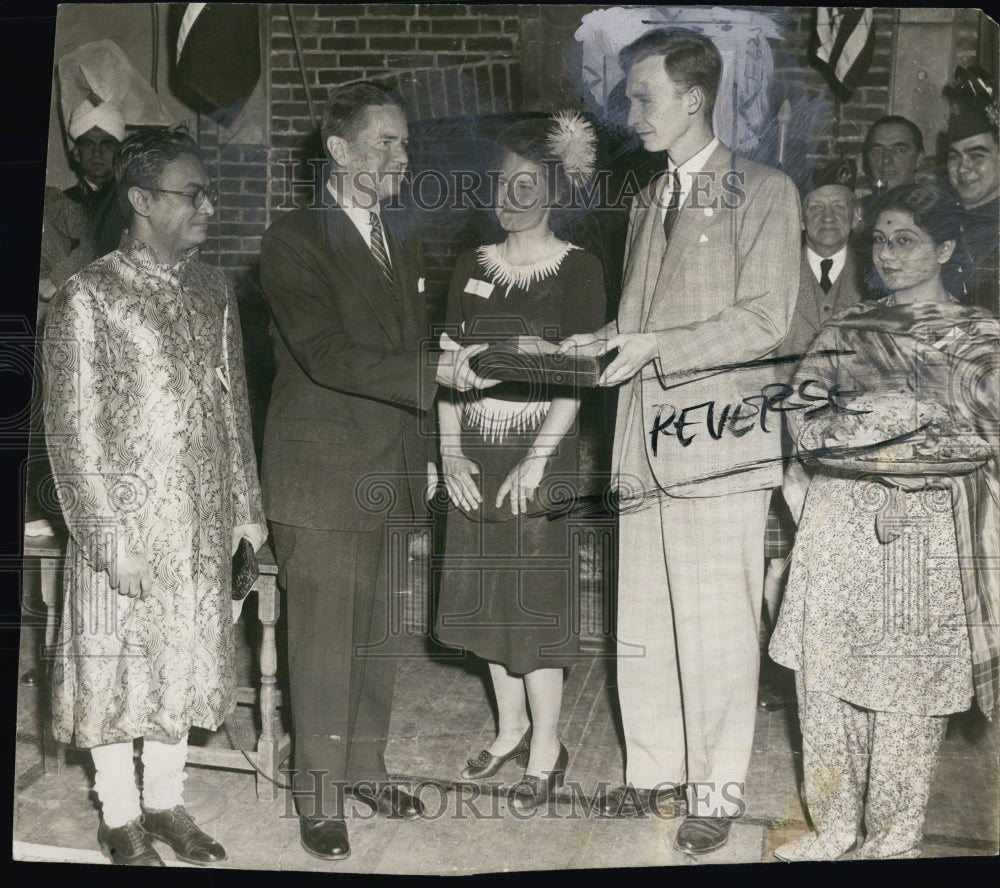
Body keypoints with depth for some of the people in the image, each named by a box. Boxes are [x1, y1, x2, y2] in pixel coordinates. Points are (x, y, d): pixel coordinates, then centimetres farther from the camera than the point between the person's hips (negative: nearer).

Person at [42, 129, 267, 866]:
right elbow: (74, 430, -13)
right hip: (130, 522, -5)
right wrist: (112, 541, -15)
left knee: (187, 657, 16)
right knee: (119, 665, 9)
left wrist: (246, 504, 9)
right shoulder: (90, 299, -12)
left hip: (204, 521, 6)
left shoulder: (212, 290, 5)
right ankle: (122, 820, 27)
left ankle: (166, 800, 34)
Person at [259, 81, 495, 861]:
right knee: (324, 641, 1)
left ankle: (366, 767, 32)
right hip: (322, 474, -6)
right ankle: (320, 798, 16)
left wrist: (423, 451, 14)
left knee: (374, 634, 15)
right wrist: (435, 374, -26)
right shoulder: (294, 240, -10)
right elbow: (327, 356, -20)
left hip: (387, 471, 7)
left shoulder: (402, 243, 14)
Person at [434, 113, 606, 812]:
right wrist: (450, 450, -1)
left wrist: (535, 461, -16)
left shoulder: (575, 269, -5)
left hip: (538, 455, -5)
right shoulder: (473, 267, 10)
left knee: (535, 597, -1)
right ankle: (511, 729, 29)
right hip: (474, 455, 5)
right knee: (487, 594, 11)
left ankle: (546, 749, 14)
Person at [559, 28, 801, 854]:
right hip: (646, 440, 6)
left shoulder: (764, 192, -2)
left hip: (719, 440, -6)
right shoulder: (649, 200, 20)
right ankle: (653, 768, 29)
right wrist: (599, 342, 3)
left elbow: (765, 322, -10)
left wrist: (653, 347, -16)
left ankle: (717, 793, 16)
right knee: (640, 626, 12)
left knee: (717, 631, 1)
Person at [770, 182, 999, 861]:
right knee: (823, 673, 6)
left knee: (906, 684, 2)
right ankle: (835, 824, 22)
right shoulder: (846, 329, 12)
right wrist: (885, 423, -8)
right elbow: (804, 421, 6)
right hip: (838, 524, 4)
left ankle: (896, 837, 18)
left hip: (922, 531, -3)